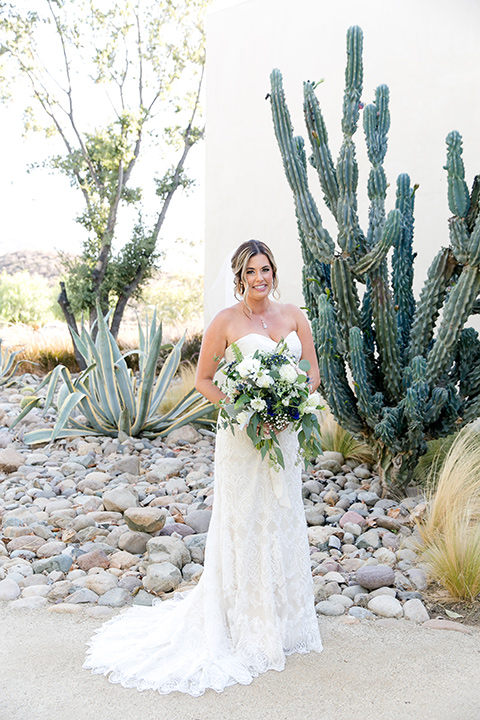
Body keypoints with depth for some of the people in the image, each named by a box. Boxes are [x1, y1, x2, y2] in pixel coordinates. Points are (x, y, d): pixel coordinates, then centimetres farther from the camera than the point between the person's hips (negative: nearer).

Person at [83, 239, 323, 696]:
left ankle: (283, 620, 32)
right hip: (242, 436, -5)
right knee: (244, 524, 3)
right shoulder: (226, 322, -7)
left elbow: (312, 371, 9)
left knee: (283, 521, 14)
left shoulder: (293, 316, 5)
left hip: (284, 432, 5)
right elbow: (203, 379, -3)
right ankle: (245, 626, 18)